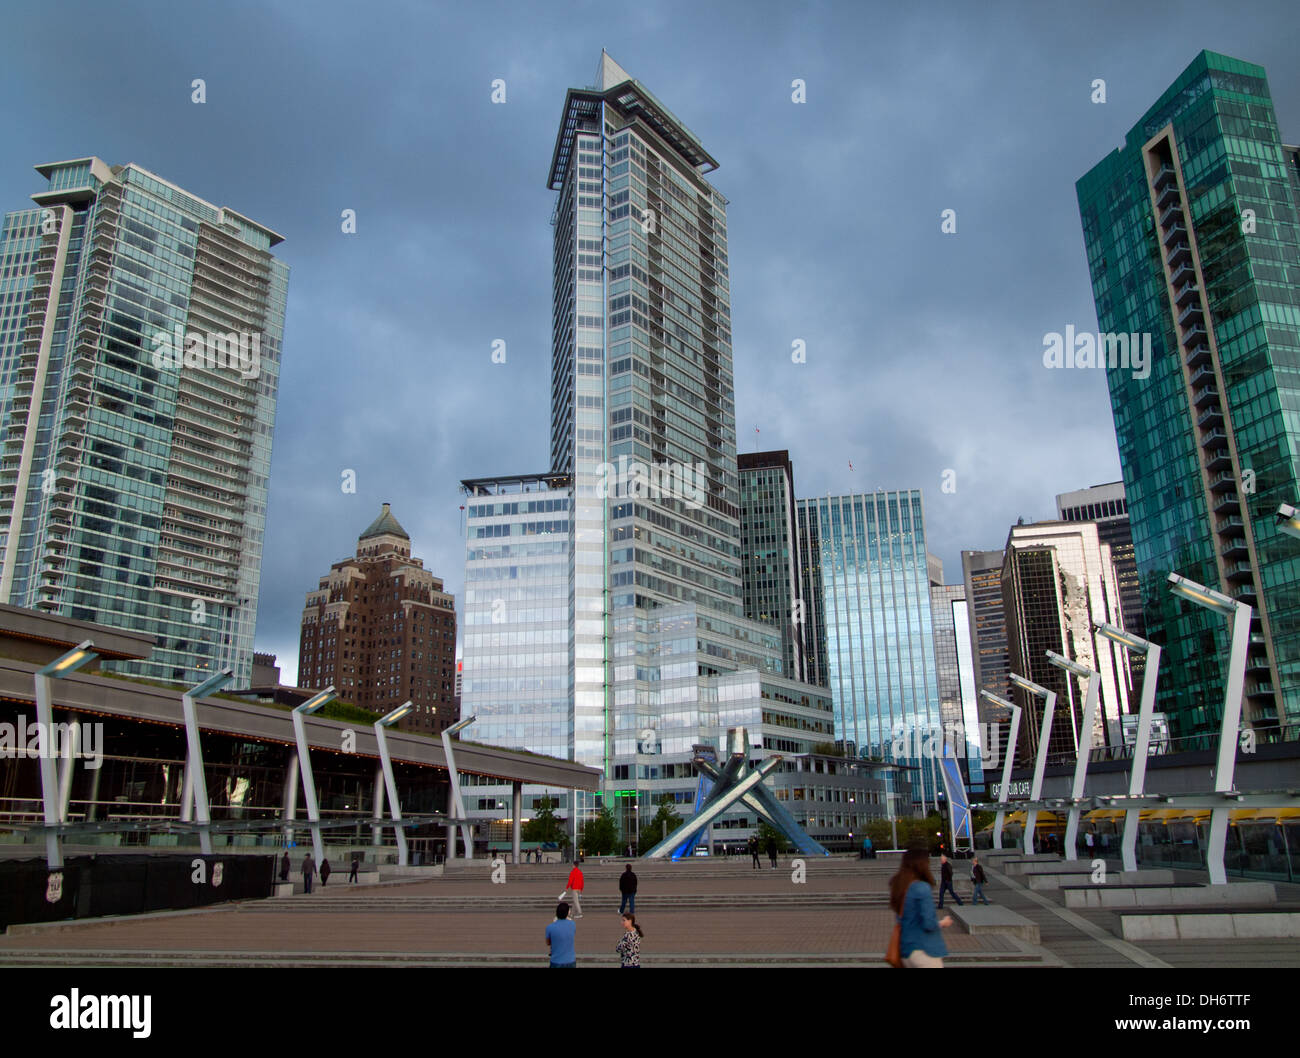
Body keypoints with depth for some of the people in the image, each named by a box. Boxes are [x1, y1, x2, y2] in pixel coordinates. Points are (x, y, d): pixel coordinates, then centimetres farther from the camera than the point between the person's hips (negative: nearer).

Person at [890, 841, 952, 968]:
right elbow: (928, 924, -18)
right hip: (924, 950, -7)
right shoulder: (922, 888, -18)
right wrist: (943, 923, 0)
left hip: (905, 950, 7)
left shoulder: (897, 885, 4)